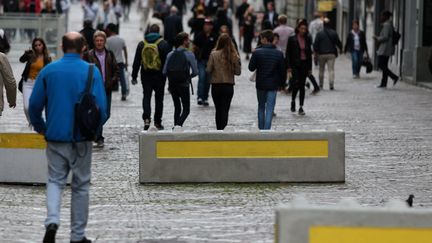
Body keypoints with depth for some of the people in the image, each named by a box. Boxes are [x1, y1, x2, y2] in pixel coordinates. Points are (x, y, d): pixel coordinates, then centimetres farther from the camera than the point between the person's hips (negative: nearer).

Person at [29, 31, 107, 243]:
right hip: (81, 138, -1)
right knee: (80, 185, 10)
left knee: (55, 180, 12)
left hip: (55, 137, 1)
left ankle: (52, 220, -14)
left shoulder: (48, 71, 0)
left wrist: (40, 128, 17)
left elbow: (35, 104, 1)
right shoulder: (91, 72, -6)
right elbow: (101, 107, -9)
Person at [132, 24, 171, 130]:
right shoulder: (164, 44, -4)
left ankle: (146, 118, -17)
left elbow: (136, 62, 5)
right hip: (159, 76, -1)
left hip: (146, 75, 1)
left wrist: (134, 76, 9)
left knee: (146, 97, 4)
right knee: (159, 98, 9)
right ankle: (157, 121, 14)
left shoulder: (141, 44, 3)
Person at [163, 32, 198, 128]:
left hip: (172, 84, 4)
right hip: (184, 85, -4)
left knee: (177, 108, 17)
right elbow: (195, 72, -9)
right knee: (186, 109, 0)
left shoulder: (170, 54, 4)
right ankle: (178, 125, -22)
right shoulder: (189, 54, -8)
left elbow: (165, 72, 1)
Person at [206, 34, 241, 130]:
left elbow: (208, 70, -9)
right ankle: (223, 130, -4)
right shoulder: (234, 56, -6)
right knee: (225, 110, 5)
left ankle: (219, 130, 18)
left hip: (216, 86, 0)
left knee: (218, 110, 13)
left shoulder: (214, 54, -11)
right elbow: (238, 71, -2)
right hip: (229, 86, 0)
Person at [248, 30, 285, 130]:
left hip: (260, 84, 0)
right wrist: (282, 84, 12)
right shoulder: (279, 54, -5)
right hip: (273, 85, 0)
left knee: (261, 107, 17)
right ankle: (266, 130, -7)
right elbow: (283, 71, 0)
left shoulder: (257, 52, -10)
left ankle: (261, 129, 22)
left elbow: (251, 68, -5)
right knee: (269, 109, 0)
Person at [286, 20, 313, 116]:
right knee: (296, 84, -15)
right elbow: (288, 54, -3)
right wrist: (289, 67, -9)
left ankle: (301, 107, 7)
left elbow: (309, 54, 11)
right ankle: (293, 100, 11)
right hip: (295, 65, -3)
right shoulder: (292, 39, -4)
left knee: (302, 86, 3)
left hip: (304, 65, 3)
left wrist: (310, 68, 8)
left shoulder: (308, 39, 6)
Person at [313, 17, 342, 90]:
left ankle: (321, 85, 18)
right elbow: (338, 43, 8)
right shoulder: (334, 33, 0)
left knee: (321, 70, 12)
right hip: (331, 54, 0)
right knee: (331, 69, -2)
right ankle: (331, 84, -16)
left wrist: (316, 51, 5)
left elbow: (315, 44, -7)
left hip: (322, 54, 0)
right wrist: (340, 49, 26)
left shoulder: (319, 34, -5)